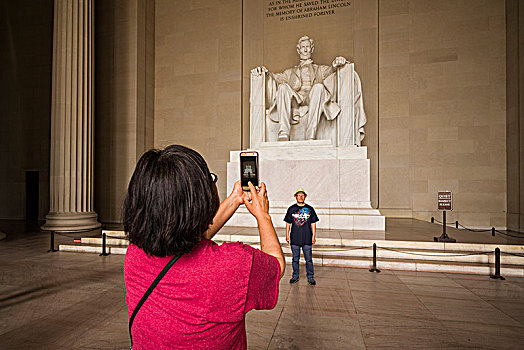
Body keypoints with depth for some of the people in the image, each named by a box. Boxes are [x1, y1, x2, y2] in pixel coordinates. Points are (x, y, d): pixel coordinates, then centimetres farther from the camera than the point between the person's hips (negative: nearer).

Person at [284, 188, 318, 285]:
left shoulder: (310, 209, 5)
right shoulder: (291, 209, 5)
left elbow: (313, 223, 8)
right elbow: (288, 223, 9)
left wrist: (314, 236, 4)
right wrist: (287, 235, 5)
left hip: (307, 239, 0)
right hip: (295, 238, 1)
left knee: (309, 259, 4)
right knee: (295, 259, 10)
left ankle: (310, 277, 18)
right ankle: (295, 276, 24)